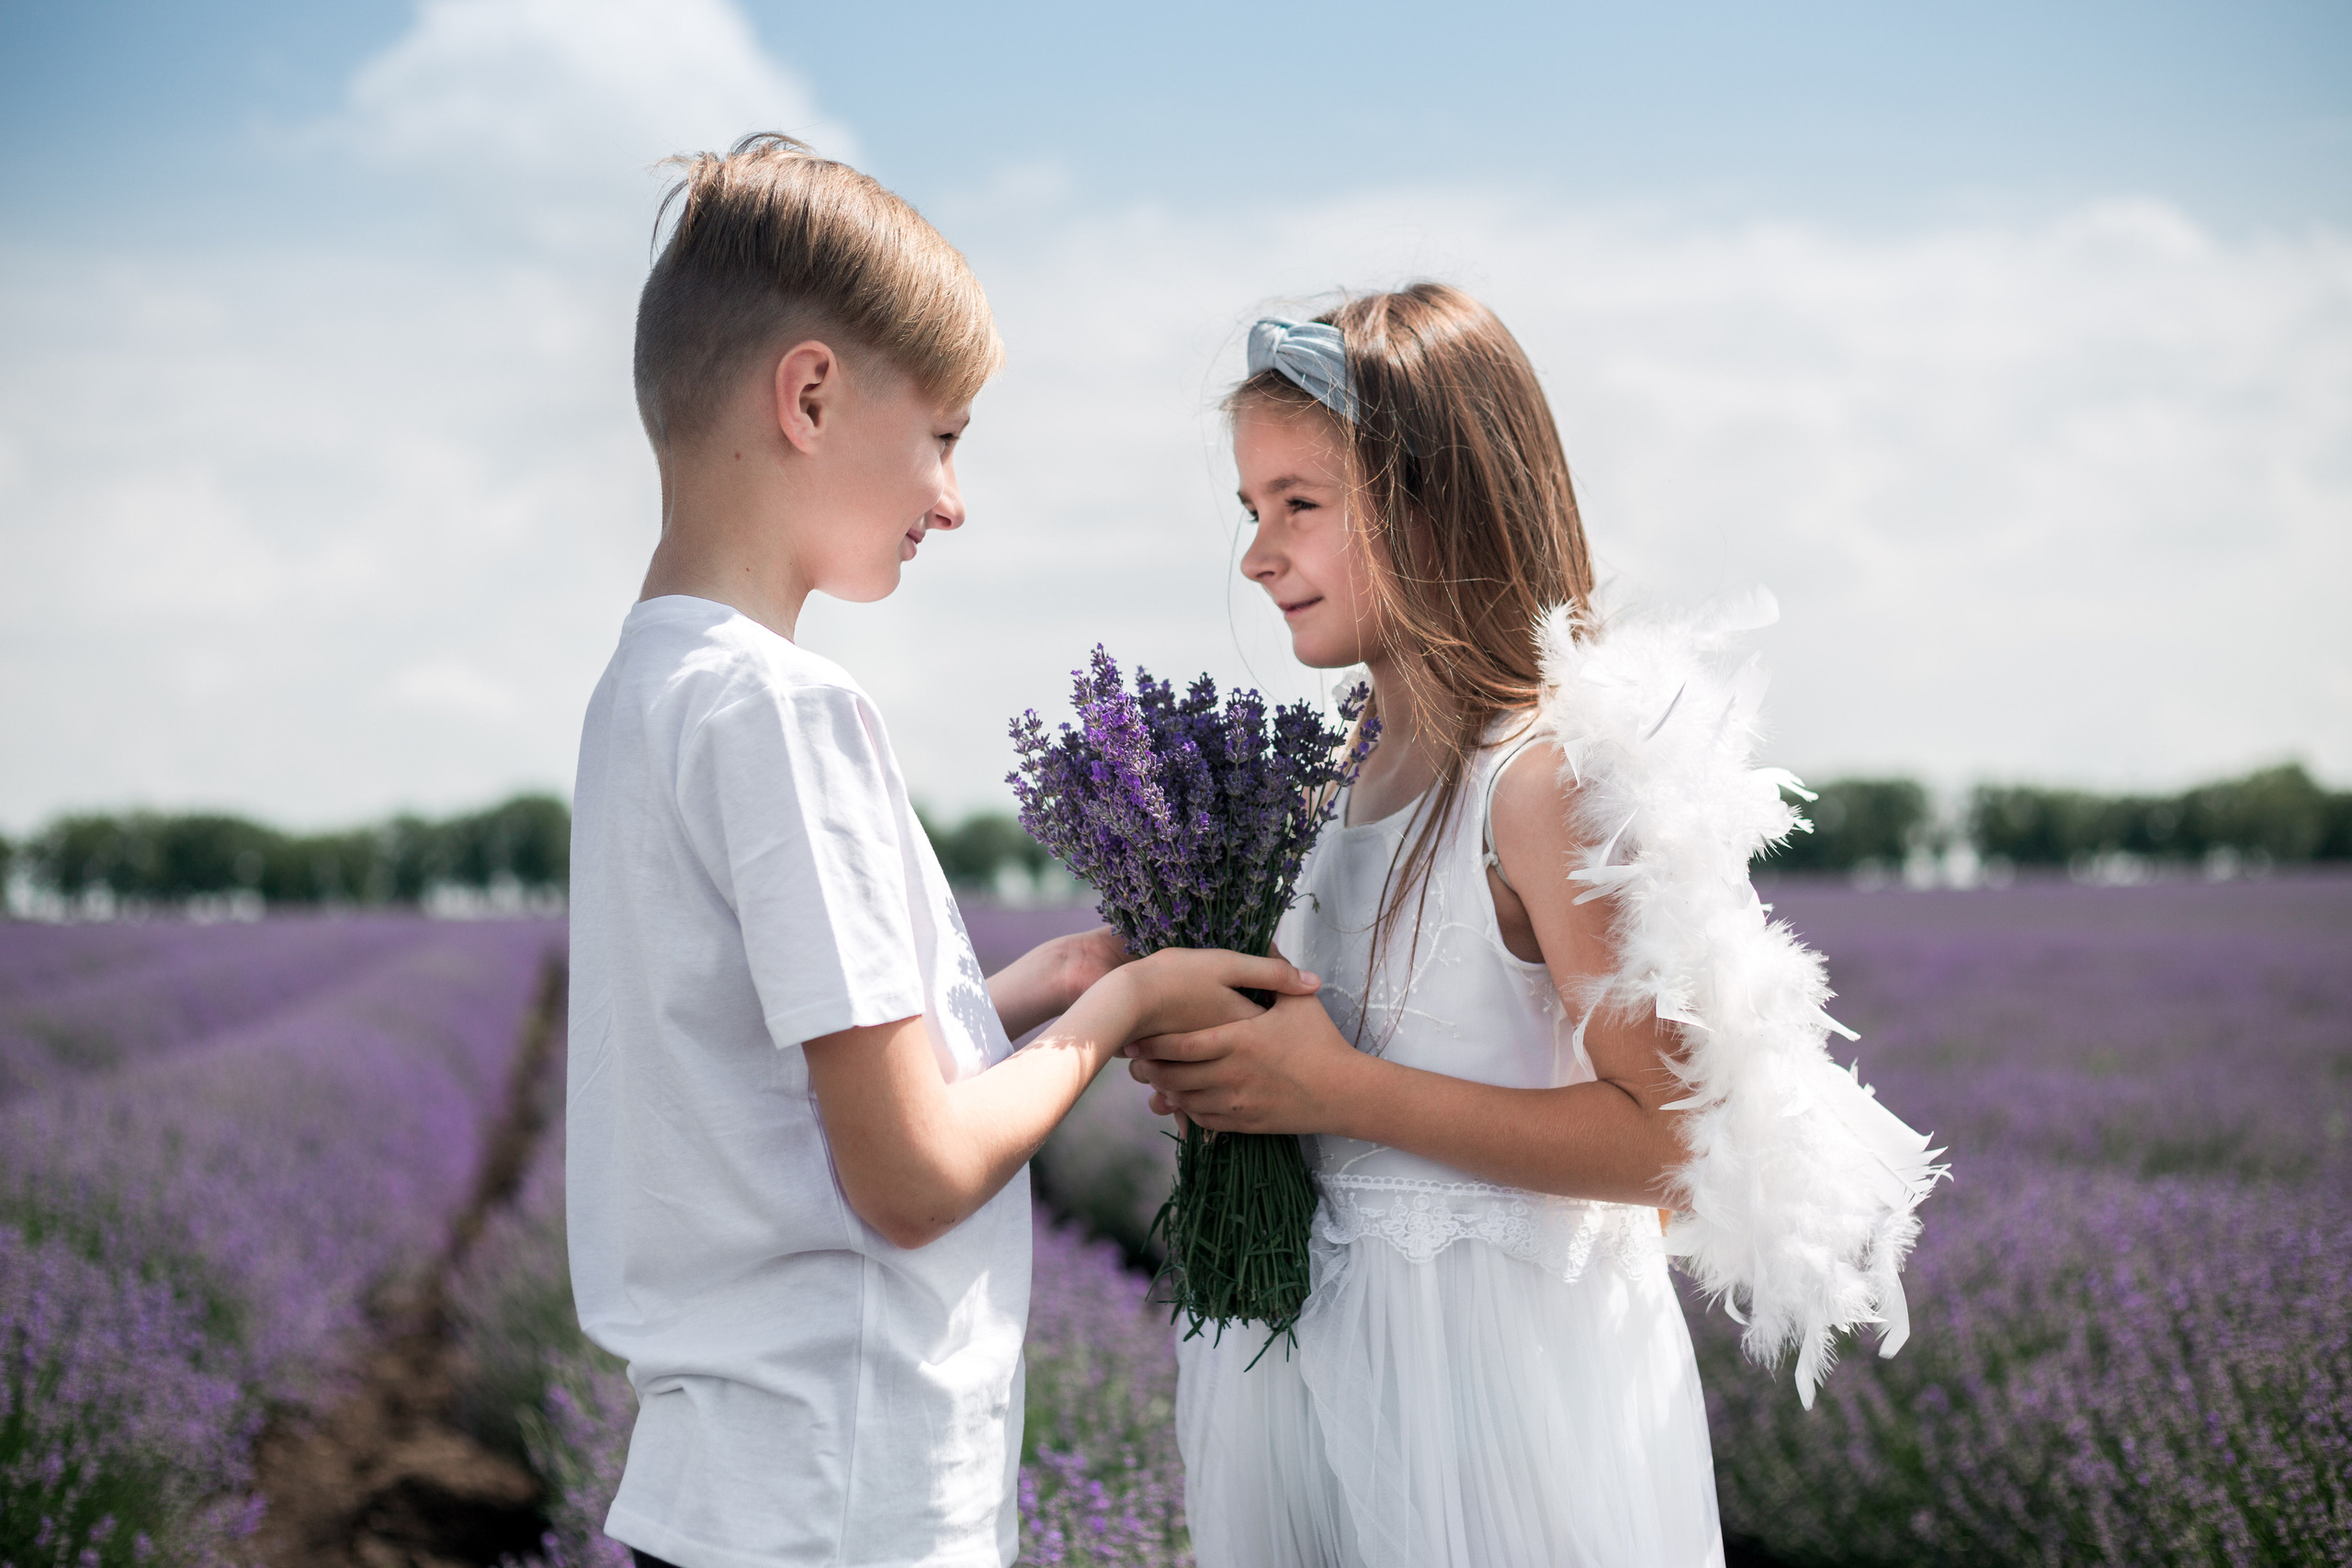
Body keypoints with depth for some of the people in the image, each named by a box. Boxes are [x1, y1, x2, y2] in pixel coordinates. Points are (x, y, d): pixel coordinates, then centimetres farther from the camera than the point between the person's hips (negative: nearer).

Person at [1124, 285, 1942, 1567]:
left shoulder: (1553, 772, -17)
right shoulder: (1368, 773, 6)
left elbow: (1669, 1138, -21)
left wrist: (1336, 1091, -20)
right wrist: (1229, 1061, -1)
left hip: (1497, 1363, -7)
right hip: (1333, 1350, 7)